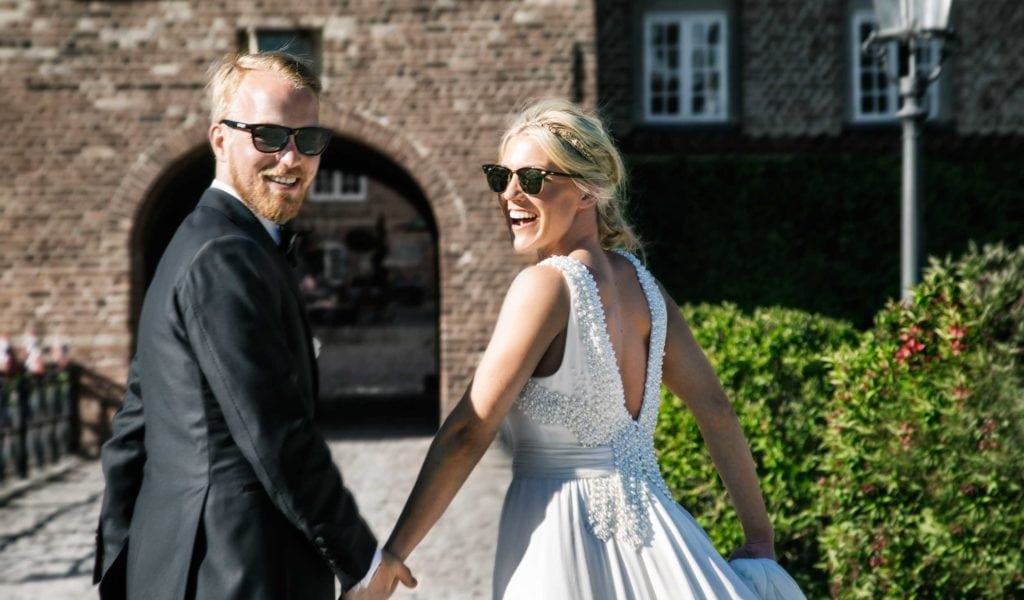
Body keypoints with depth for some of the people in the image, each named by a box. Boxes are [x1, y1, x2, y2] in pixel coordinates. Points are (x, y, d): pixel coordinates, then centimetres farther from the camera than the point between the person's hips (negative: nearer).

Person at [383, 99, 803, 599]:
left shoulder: (547, 283, -14)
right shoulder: (638, 280, 5)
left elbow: (469, 432, -17)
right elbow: (714, 408, 7)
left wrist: (392, 555, -14)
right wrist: (760, 538, 13)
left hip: (562, 534, -6)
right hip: (647, 521, 6)